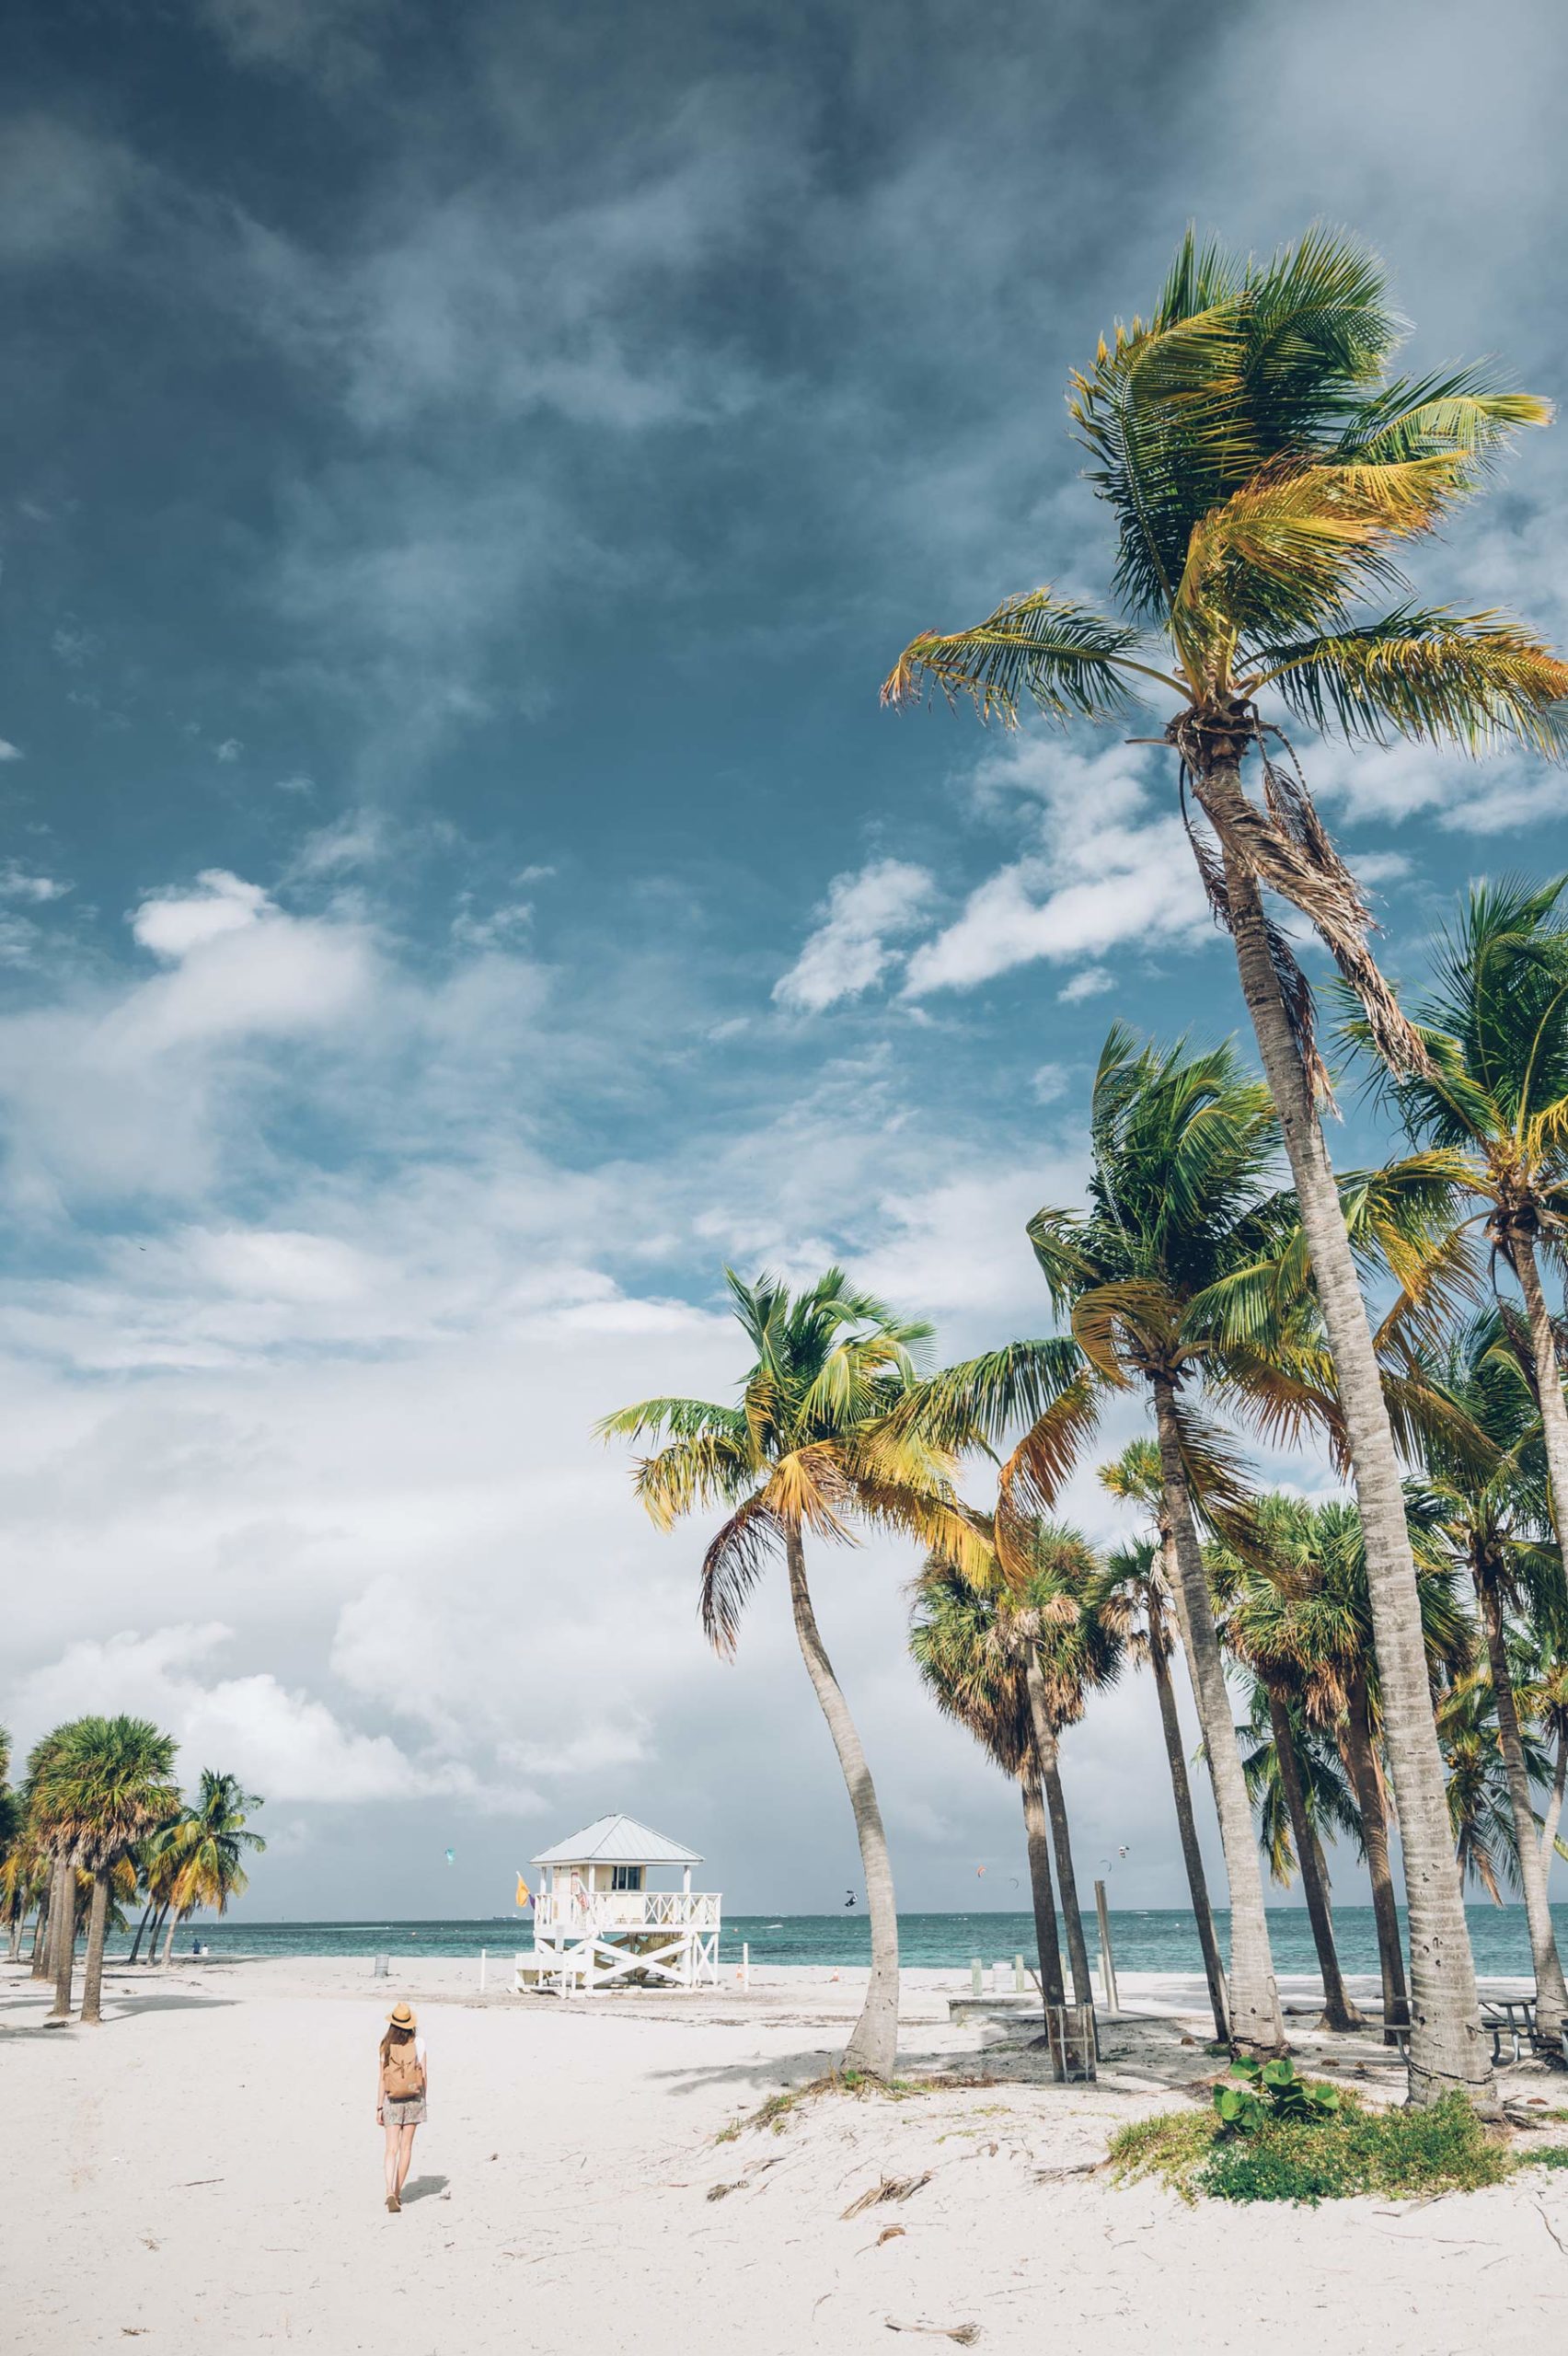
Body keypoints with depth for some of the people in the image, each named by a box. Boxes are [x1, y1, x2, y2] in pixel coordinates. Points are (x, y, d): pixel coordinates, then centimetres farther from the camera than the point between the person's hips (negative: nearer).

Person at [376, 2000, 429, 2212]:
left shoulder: (386, 2046, -9)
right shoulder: (419, 2043, -7)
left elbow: (381, 2079, -8)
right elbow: (425, 2076, -2)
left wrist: (379, 2108, -1)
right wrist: (423, 2099, 11)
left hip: (392, 2101, -1)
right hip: (413, 2099, 1)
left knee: (392, 2149, 0)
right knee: (406, 2147, 13)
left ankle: (390, 2192, -17)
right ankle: (398, 2192, 20)